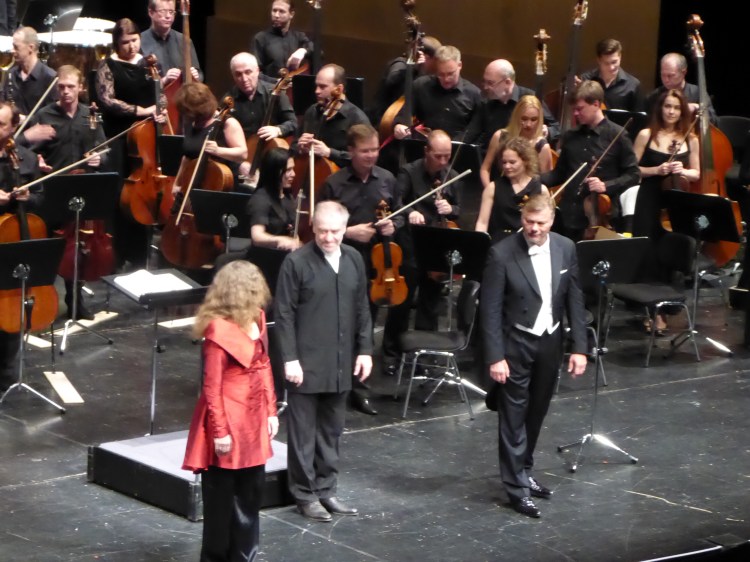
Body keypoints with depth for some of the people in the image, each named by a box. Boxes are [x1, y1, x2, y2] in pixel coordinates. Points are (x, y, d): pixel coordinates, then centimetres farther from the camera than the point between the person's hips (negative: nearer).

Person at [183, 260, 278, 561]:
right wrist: (220, 431, -18)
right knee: (221, 498, 5)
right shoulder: (219, 329, -20)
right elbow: (212, 386, -18)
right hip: (228, 422, -8)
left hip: (253, 421, 8)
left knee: (251, 491, 17)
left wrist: (271, 410, 12)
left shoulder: (255, 319, 5)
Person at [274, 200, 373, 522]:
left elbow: (361, 308, 11)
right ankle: (305, 493, 14)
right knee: (303, 431, 4)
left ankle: (326, 488, 24)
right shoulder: (297, 262, -11)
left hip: (340, 363, 5)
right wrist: (290, 358, -13)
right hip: (306, 364, -5)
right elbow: (284, 314, -10)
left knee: (331, 430, 14)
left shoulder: (353, 259, 5)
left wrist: (364, 350, 7)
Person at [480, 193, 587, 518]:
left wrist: (579, 347, 0)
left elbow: (574, 300, 4)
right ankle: (517, 488, 7)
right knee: (514, 417, 0)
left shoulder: (565, 249, -2)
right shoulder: (502, 254, -16)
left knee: (536, 414, 16)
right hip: (515, 344, -5)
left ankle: (524, 471, 33)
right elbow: (490, 309, -14)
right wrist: (495, 357, -16)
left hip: (550, 343, 5)